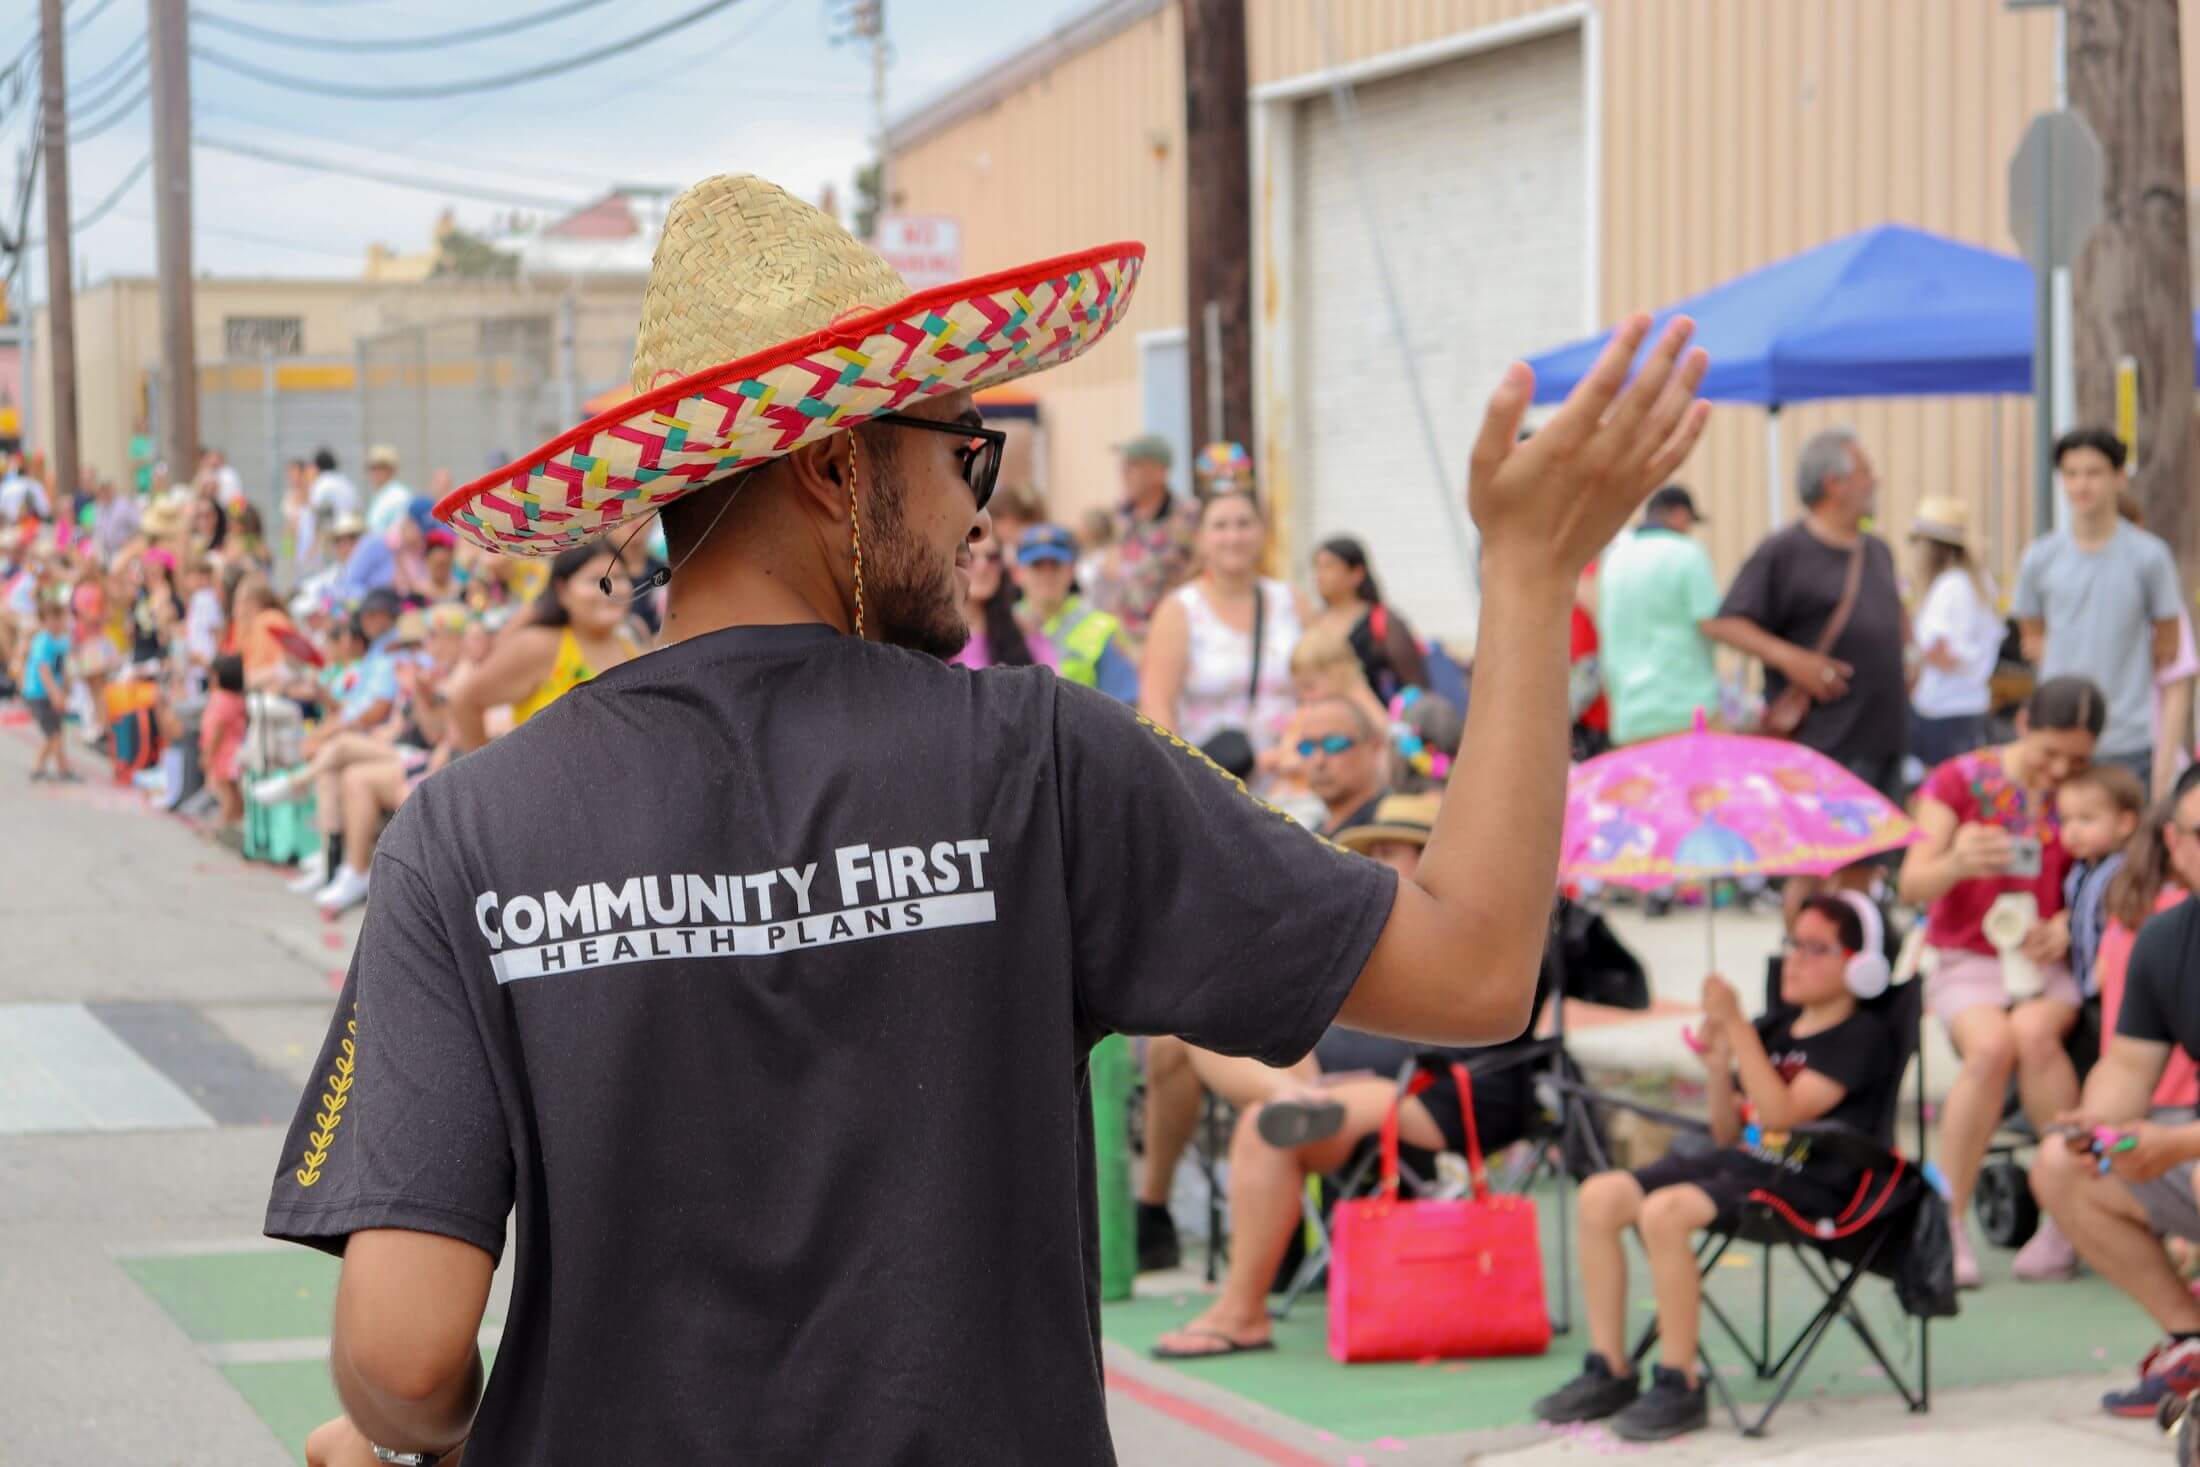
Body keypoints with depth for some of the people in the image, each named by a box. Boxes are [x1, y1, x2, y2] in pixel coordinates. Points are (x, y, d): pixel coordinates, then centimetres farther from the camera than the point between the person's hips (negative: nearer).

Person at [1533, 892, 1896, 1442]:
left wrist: (1736, 1027, -18)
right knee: (1600, 1197, -9)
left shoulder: (1862, 1036, -4)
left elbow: (1781, 1113, -17)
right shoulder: (1776, 1026, 19)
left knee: (1664, 1212, -31)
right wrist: (1716, 1061, 3)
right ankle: (1609, 1371, -2)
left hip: (1806, 1181, -8)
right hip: (1744, 1159, 8)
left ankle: (1679, 1386, -21)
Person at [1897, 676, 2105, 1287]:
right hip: (1966, 958, -1)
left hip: (2048, 963, 1)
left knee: (2033, 1032, -33)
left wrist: (2064, 928, -21)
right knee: (1991, 1045, -33)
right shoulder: (1961, 780, 0)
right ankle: (1951, 1224, -24)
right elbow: (1911, 886, -8)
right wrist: (1957, 864, -30)